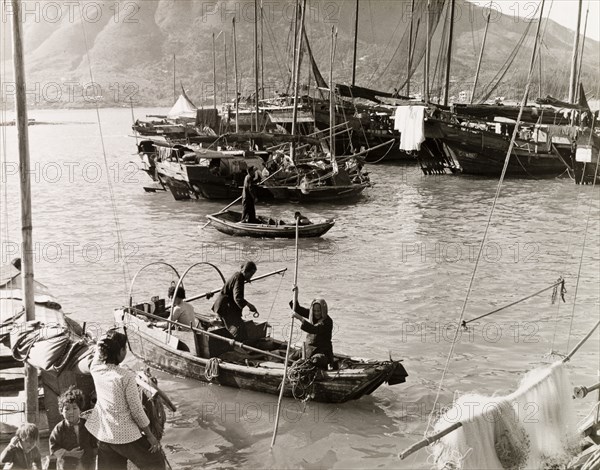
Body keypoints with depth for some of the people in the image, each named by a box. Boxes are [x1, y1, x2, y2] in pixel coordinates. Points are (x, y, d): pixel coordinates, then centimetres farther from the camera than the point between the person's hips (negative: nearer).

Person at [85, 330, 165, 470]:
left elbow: (99, 350, 17)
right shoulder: (126, 377, -25)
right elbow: (137, 410, -16)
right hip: (124, 435, -6)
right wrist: (150, 436, -5)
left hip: (101, 432, 7)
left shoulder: (95, 368, -9)